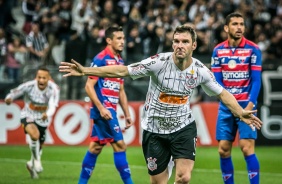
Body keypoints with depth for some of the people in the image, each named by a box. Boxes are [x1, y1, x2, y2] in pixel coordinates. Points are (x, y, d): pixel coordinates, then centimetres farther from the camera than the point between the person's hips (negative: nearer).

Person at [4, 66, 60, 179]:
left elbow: (53, 106, -37)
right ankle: (37, 160, -12)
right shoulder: (28, 86, -25)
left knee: (39, 146, 17)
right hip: (28, 116, -3)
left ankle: (32, 164, 48)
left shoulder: (54, 89, -24)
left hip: (42, 119, 3)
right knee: (35, 134, -34)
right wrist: (9, 99, -42)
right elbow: (14, 93, -17)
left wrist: (47, 114, -59)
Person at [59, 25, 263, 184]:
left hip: (184, 127, 1)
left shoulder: (200, 70, -9)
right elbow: (122, 70, -19)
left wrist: (241, 113, -5)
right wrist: (85, 71, -26)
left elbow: (222, 93, 7)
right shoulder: (159, 62, -18)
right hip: (155, 129, -1)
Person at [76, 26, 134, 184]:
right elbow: (89, 86, -15)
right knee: (119, 145, -9)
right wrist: (101, 108, -22)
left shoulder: (120, 61, 14)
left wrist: (127, 114, 18)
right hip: (104, 110, -8)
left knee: (96, 147, 11)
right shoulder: (101, 59, -11)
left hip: (111, 110, 8)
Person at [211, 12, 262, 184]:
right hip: (226, 106, 3)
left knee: (247, 148, -12)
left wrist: (249, 105, -16)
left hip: (246, 105, -3)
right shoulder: (218, 50, 5)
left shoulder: (253, 49, -4)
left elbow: (256, 80, -6)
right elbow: (216, 80, 5)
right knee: (223, 149, 3)